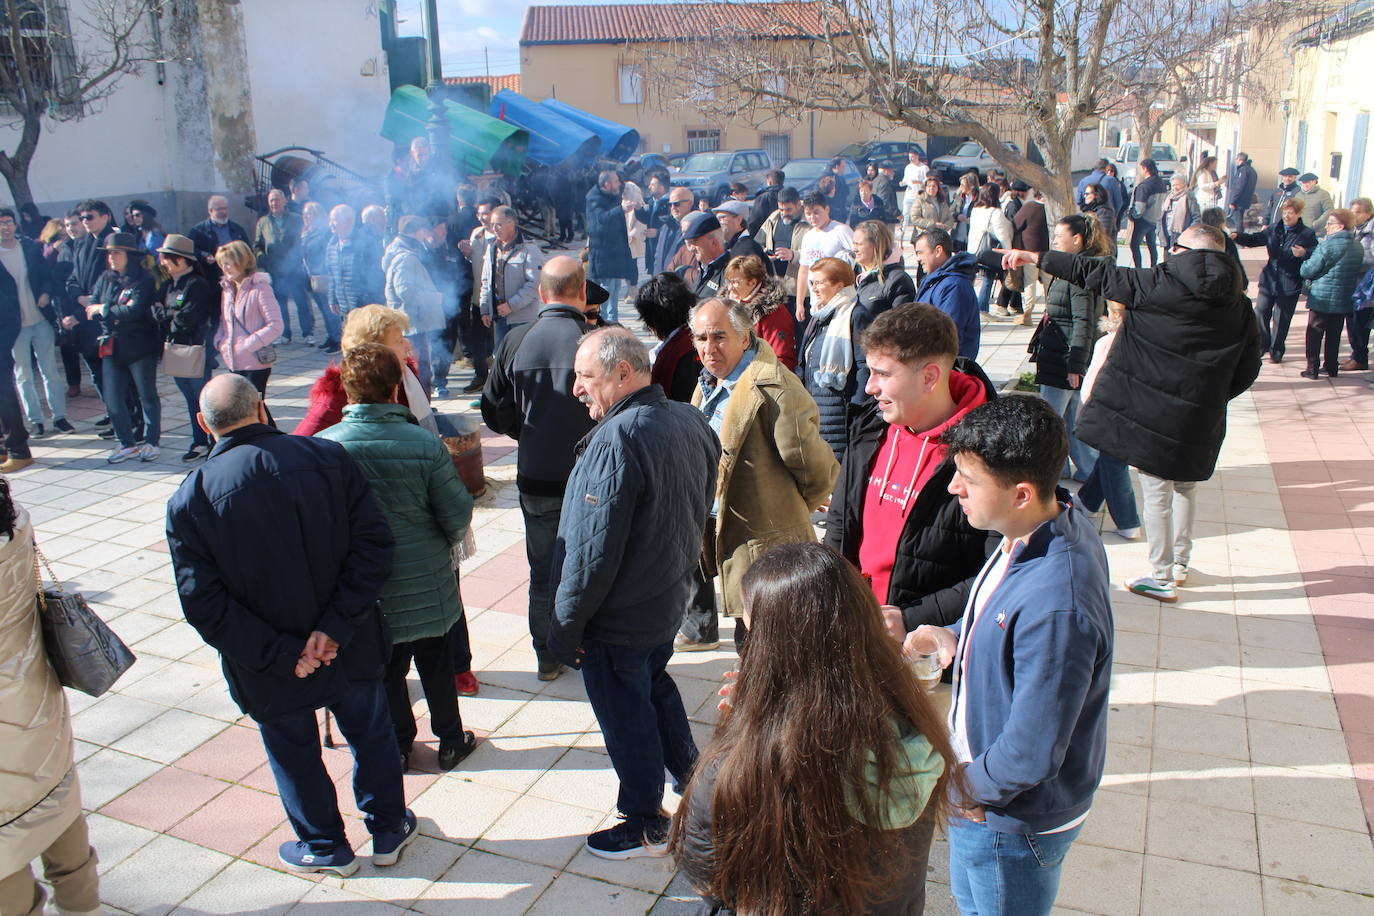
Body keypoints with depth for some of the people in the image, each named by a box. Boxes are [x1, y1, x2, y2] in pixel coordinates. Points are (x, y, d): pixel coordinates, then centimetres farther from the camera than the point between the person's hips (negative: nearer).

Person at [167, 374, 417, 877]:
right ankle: (388, 830, 42)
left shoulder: (189, 500, -14)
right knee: (370, 732, 23)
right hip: (351, 649, 1)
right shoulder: (327, 457, -13)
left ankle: (326, 847, 42)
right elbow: (374, 542, -17)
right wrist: (337, 628, -16)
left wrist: (279, 656, -12)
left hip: (271, 670, -1)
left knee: (294, 754, 22)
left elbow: (204, 603, -16)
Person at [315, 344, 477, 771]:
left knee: (384, 667, 20)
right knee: (436, 663, 20)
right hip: (424, 581, -1)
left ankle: (397, 746, 35)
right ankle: (450, 741, 35)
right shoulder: (425, 444, -21)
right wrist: (445, 543, 8)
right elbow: (458, 515, -14)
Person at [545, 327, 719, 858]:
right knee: (655, 684, 30)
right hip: (670, 598, 8)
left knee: (625, 718, 11)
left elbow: (594, 550, -28)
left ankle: (646, 826, 29)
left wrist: (566, 625, -17)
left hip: (619, 618, -8)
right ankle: (689, 773, 48)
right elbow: (699, 510, 10)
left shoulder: (617, 440, -29)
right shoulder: (690, 421, -2)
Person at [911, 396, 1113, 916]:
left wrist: (971, 788, -14)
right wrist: (958, 636, -5)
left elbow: (1030, 754, -31)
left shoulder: (1055, 608, -40)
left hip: (1015, 821, -8)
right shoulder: (1053, 527, -10)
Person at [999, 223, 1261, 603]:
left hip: (1155, 412, -5)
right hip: (1202, 419, 5)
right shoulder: (1240, 306, 1)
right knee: (1186, 486, 24)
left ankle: (1162, 578, 15)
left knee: (1156, 492, 6)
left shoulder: (1164, 286, -13)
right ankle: (1180, 562, 38)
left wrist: (1037, 258, -5)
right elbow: (1247, 371, 5)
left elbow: (1099, 275, -11)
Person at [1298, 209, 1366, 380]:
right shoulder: (1358, 247, 5)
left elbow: (1307, 271, -15)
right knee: (1334, 335, 16)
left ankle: (1312, 369, 5)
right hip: (1344, 300, 6)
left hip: (1322, 298, -6)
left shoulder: (1327, 245, -18)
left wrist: (1304, 262, 5)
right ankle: (1331, 367, 22)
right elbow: (1360, 271, 16)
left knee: (1314, 334, 4)